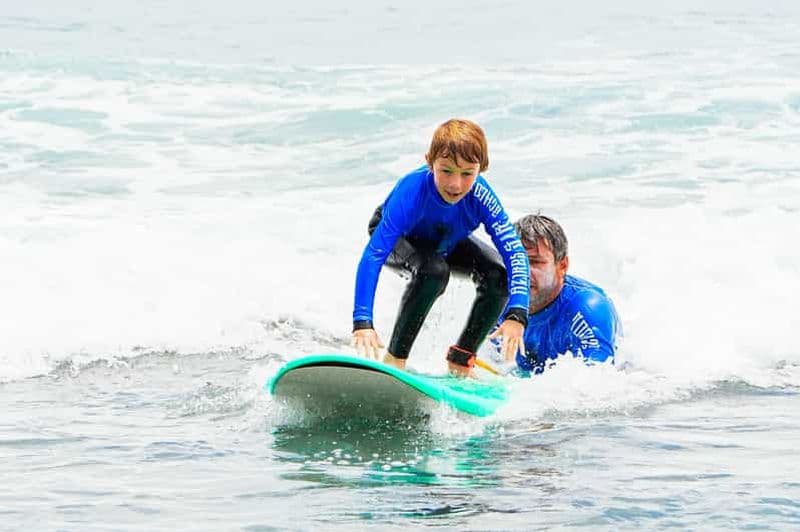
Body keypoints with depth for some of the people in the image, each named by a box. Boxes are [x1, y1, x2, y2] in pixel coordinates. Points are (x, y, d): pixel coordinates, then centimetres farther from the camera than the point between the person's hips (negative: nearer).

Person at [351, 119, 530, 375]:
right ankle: (394, 360, -22)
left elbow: (515, 253, -37)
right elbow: (373, 256, -46)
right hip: (397, 239, -4)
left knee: (498, 275, -20)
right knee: (433, 270, -35)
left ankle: (460, 362, -2)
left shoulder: (480, 196, -34)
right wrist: (362, 322, -57)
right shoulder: (411, 192, -42)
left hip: (448, 243, 4)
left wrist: (516, 315, -52)